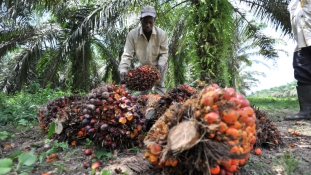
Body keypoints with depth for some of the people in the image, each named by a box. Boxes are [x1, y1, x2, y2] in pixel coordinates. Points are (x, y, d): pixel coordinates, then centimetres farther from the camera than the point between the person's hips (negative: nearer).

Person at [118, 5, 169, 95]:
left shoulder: (162, 34, -24)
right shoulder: (132, 34, -25)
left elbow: (164, 53, -14)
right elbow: (127, 54, -23)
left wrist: (160, 65, -31)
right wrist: (123, 69, -36)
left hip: (158, 65, -1)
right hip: (143, 66, 2)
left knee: (159, 86, -2)